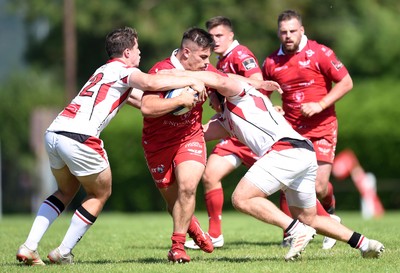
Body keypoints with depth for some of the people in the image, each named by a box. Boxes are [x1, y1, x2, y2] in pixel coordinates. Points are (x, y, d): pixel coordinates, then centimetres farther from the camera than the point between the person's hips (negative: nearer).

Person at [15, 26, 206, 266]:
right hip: (79, 138, -8)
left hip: (54, 133, 8)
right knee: (100, 194, 13)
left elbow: (144, 100, 35)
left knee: (66, 192, 27)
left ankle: (28, 248, 14)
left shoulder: (105, 71, 29)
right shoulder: (123, 70, 3)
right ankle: (63, 253, 13)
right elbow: (152, 83, -19)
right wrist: (191, 81, -9)